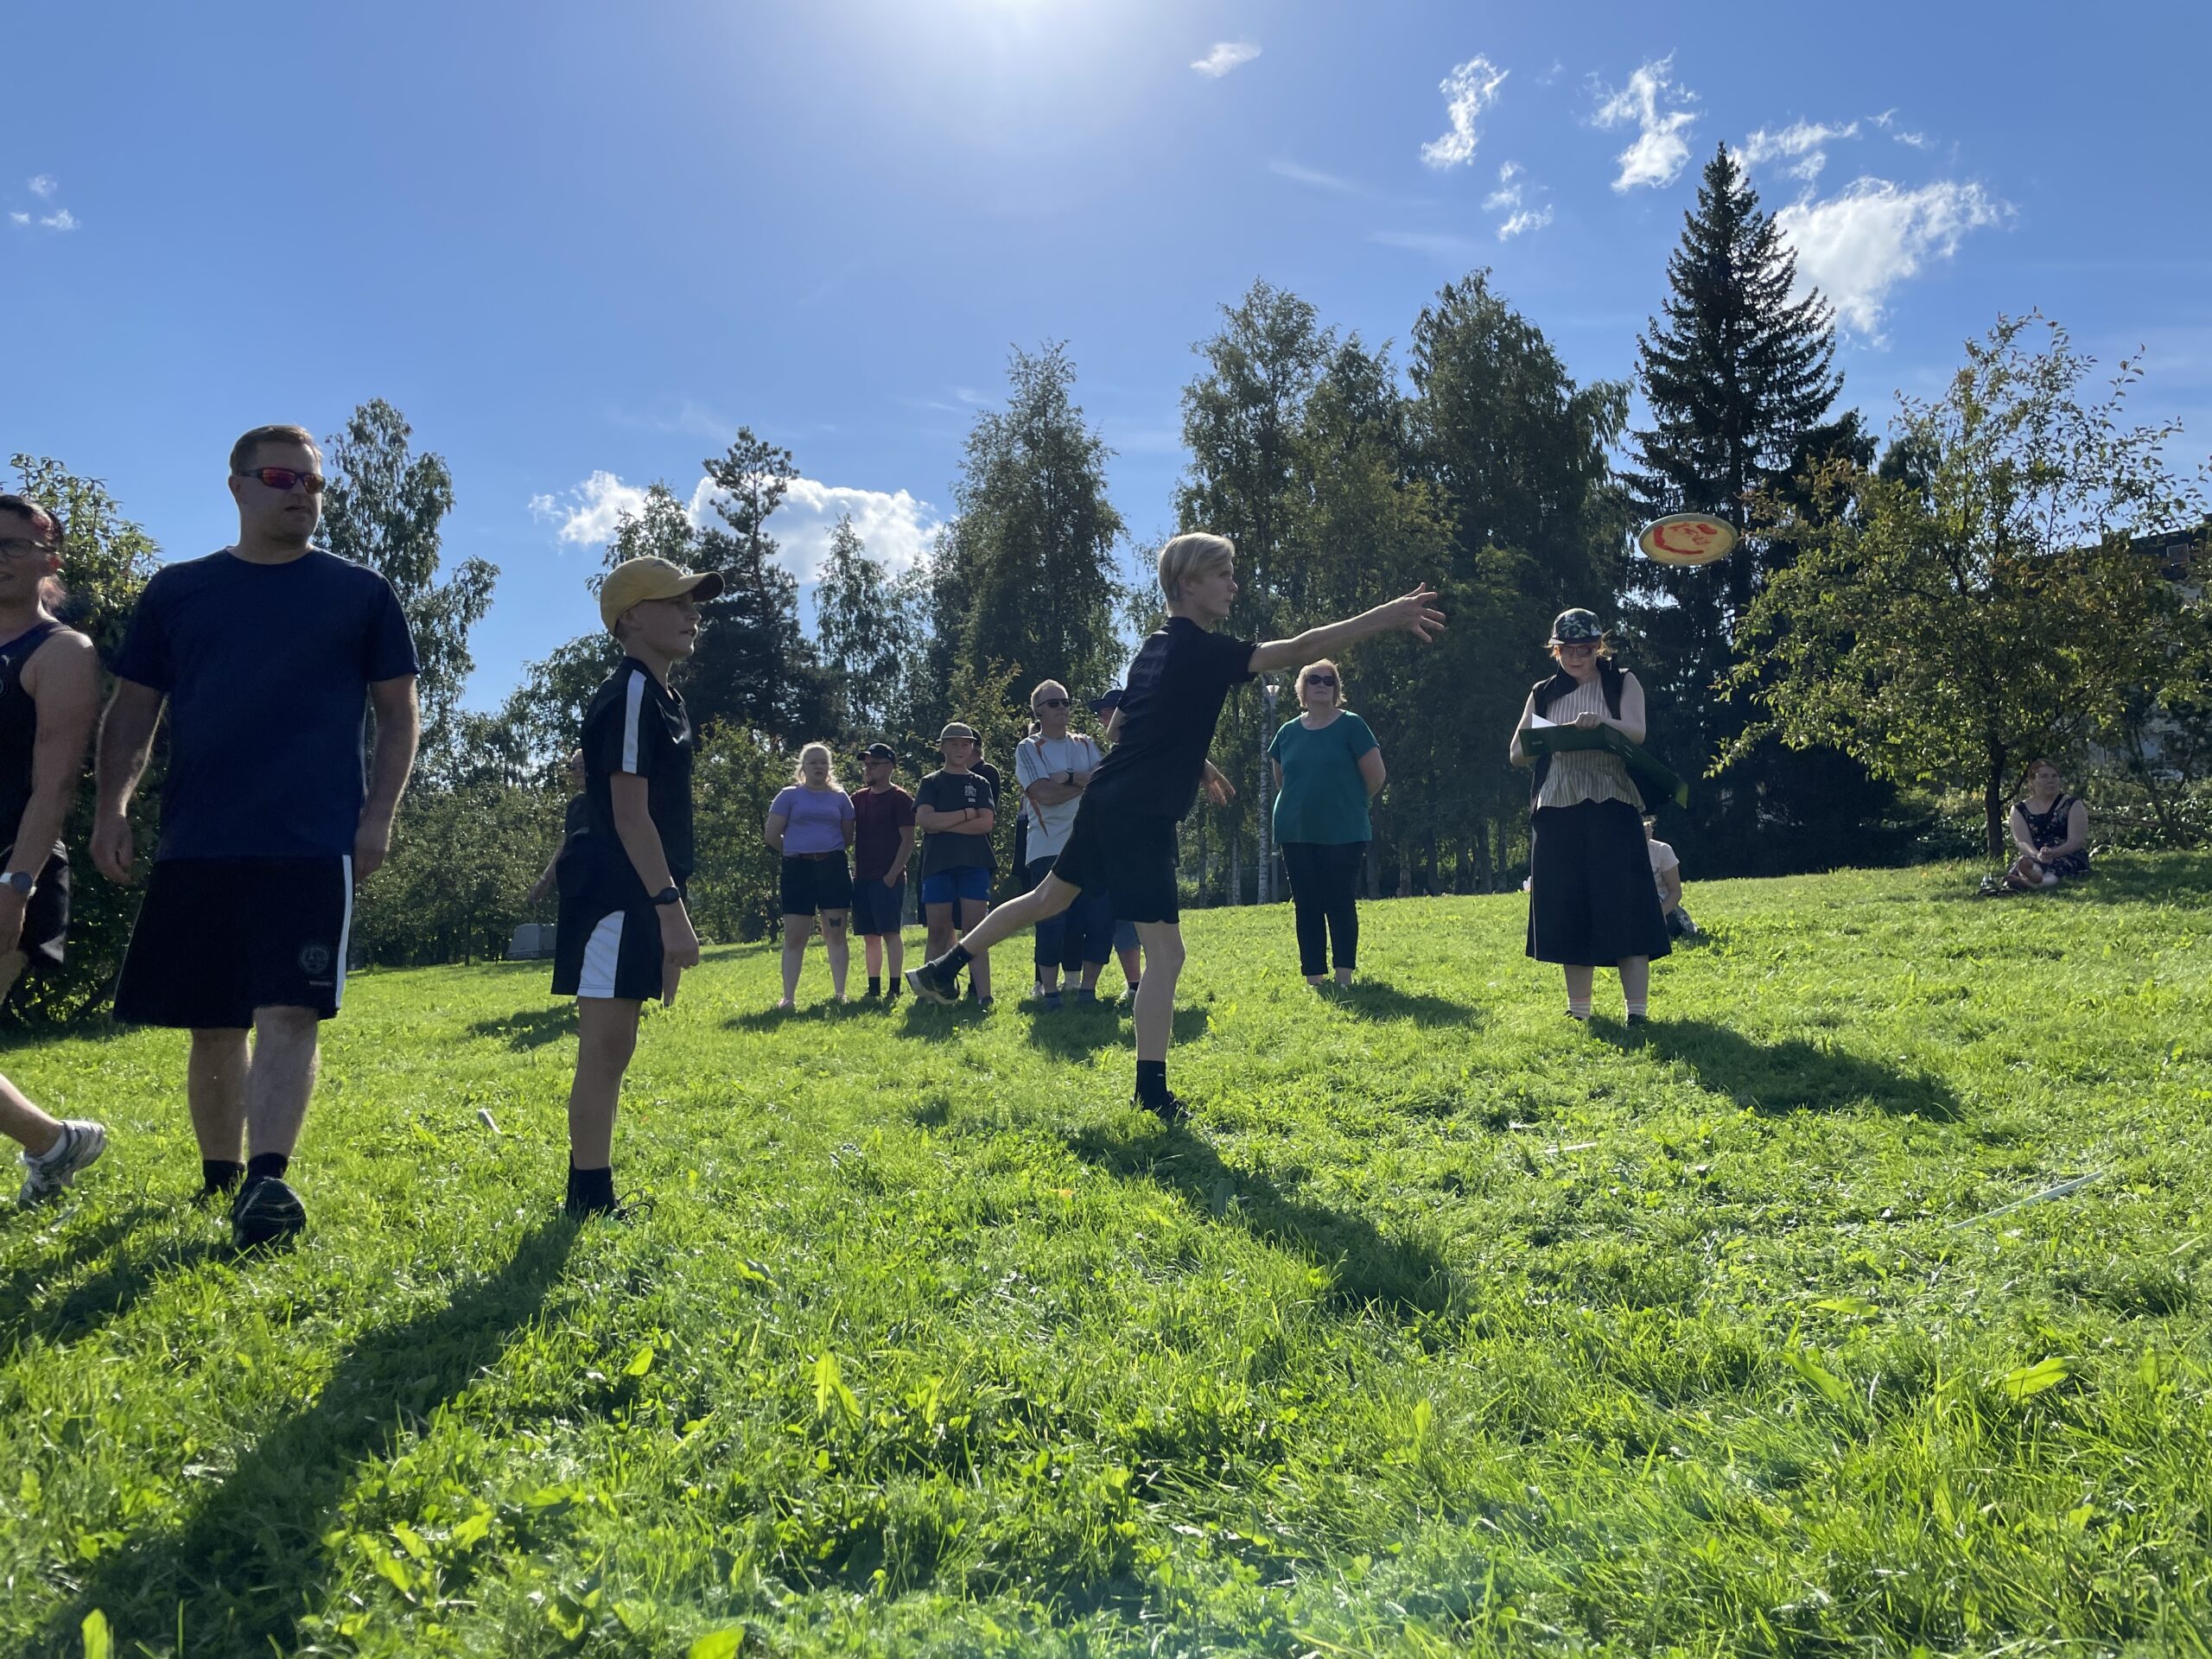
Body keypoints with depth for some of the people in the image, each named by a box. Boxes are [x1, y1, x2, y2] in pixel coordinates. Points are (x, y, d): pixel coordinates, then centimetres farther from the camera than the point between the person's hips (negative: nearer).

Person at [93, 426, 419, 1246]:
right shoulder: (177, 589, 13)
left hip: (312, 842, -3)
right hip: (194, 843, 3)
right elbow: (132, 710, 13)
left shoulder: (360, 593, 7)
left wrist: (379, 814, -4)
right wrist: (111, 808, 0)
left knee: (288, 1011, -14)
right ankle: (219, 1174, 25)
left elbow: (398, 713, 7)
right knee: (212, 1025, 10)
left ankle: (267, 1181, -19)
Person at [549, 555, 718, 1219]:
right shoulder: (630, 693, -13)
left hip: (637, 898, 10)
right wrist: (669, 906, -23)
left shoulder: (663, 697, 18)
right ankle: (590, 1198, 0)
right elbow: (628, 814, -20)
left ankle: (591, 1196, 21)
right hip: (616, 896, -10)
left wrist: (669, 906, 20)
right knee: (605, 1047, -6)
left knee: (612, 1048, 13)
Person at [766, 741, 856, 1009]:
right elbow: (772, 836, 3)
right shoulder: (790, 796, 5)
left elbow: (848, 838, 15)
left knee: (835, 934, 1)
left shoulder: (840, 797, 9)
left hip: (834, 868, 1)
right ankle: (789, 997, 3)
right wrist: (798, 850, 9)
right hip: (798, 870, -1)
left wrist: (829, 852, 10)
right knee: (793, 937, -1)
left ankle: (839, 993, 6)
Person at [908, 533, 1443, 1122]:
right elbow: (1301, 649, -23)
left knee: (1049, 897, 26)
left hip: (1107, 802, 10)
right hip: (1140, 815, -10)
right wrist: (1392, 615, -23)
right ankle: (1151, 1091, -2)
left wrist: (1191, 763, 27)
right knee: (1166, 953, -6)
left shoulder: (1158, 648, 12)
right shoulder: (1200, 651, -15)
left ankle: (941, 970, 35)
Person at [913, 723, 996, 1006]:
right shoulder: (931, 783, 12)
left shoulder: (981, 784, 14)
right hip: (938, 865, 0)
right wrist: (967, 815, -6)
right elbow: (924, 819, -6)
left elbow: (986, 823, -2)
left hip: (974, 865, 0)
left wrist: (944, 823, -6)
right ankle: (935, 991, 5)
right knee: (938, 932, 0)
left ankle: (982, 994, -10)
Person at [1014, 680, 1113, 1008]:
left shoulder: (1086, 745, 15)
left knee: (1101, 917, -2)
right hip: (1049, 849, -4)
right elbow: (1044, 793, -13)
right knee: (1053, 922, -5)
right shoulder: (1028, 749, 2)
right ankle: (1049, 991, 6)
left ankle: (1086, 989, 9)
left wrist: (1068, 778, -14)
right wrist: (1087, 782, -6)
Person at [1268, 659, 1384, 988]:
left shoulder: (1351, 726, -3)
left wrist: (1348, 803, 7)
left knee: (1341, 904, -1)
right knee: (1306, 906, 5)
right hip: (1296, 835, 4)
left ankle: (1344, 976, 6)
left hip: (1343, 835, -4)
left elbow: (1376, 776, -3)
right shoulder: (1289, 732, 8)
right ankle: (1314, 978, 11)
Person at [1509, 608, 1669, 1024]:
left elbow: (1636, 733, -10)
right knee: (1566, 909, 3)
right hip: (1556, 810, 3)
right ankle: (1578, 1010, 12)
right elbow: (1516, 753, 10)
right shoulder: (1544, 694, 14)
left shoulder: (1622, 684, 7)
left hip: (1611, 807, -3)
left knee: (1624, 906, -9)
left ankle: (1638, 1010, -7)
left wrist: (1601, 723, -31)